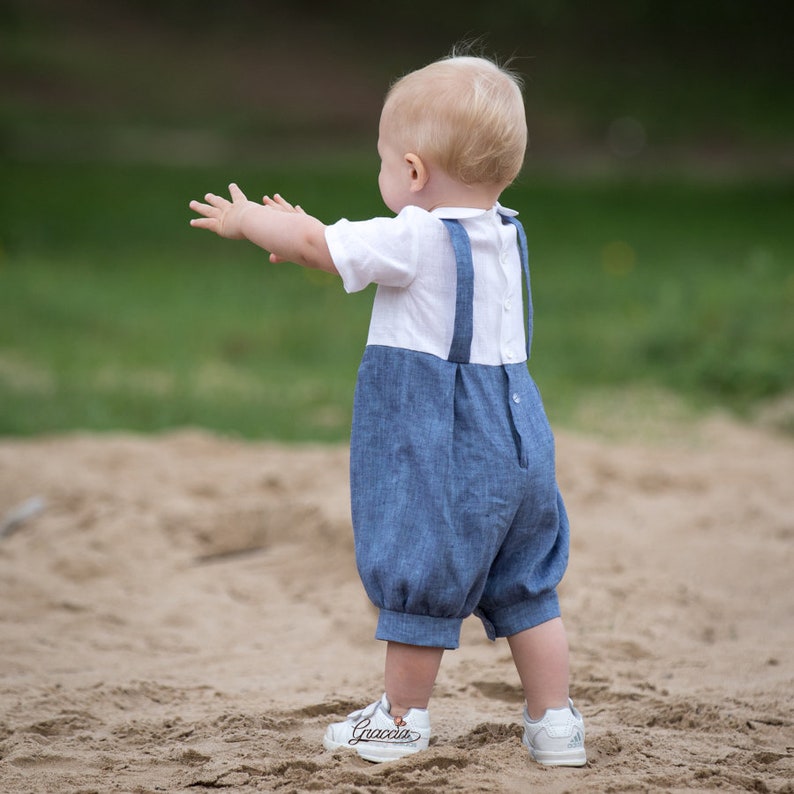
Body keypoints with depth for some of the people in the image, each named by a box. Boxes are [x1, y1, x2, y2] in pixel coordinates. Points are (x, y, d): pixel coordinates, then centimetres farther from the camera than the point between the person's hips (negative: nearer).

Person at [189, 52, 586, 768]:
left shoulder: (411, 239, -16)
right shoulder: (503, 234, 9)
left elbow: (316, 245, -6)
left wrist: (244, 220, 11)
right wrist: (308, 232, 30)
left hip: (437, 442, -8)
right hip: (512, 432, 8)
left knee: (418, 576, 5)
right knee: (525, 585, 13)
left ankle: (403, 718, 17)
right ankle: (555, 722, 17)